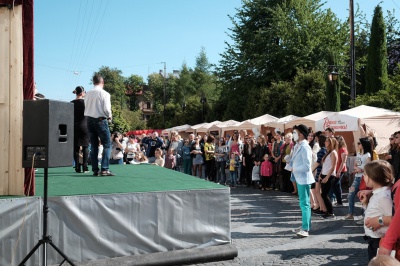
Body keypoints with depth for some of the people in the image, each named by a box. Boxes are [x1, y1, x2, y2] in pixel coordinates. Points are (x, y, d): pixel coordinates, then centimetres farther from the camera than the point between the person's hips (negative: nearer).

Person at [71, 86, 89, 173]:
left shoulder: (71, 103, 6)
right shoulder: (85, 101, -5)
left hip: (74, 126, 3)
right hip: (84, 125, -3)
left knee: (76, 147, 5)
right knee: (85, 147, 2)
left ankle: (77, 168, 4)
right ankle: (85, 167, -2)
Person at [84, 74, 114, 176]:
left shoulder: (88, 94, 5)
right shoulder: (104, 94, -10)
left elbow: (85, 108, 9)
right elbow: (106, 109, -16)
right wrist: (110, 116, 3)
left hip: (89, 120, 6)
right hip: (101, 120, -5)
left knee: (94, 146, 11)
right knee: (107, 145, 1)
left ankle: (95, 170, 13)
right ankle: (104, 169, -7)